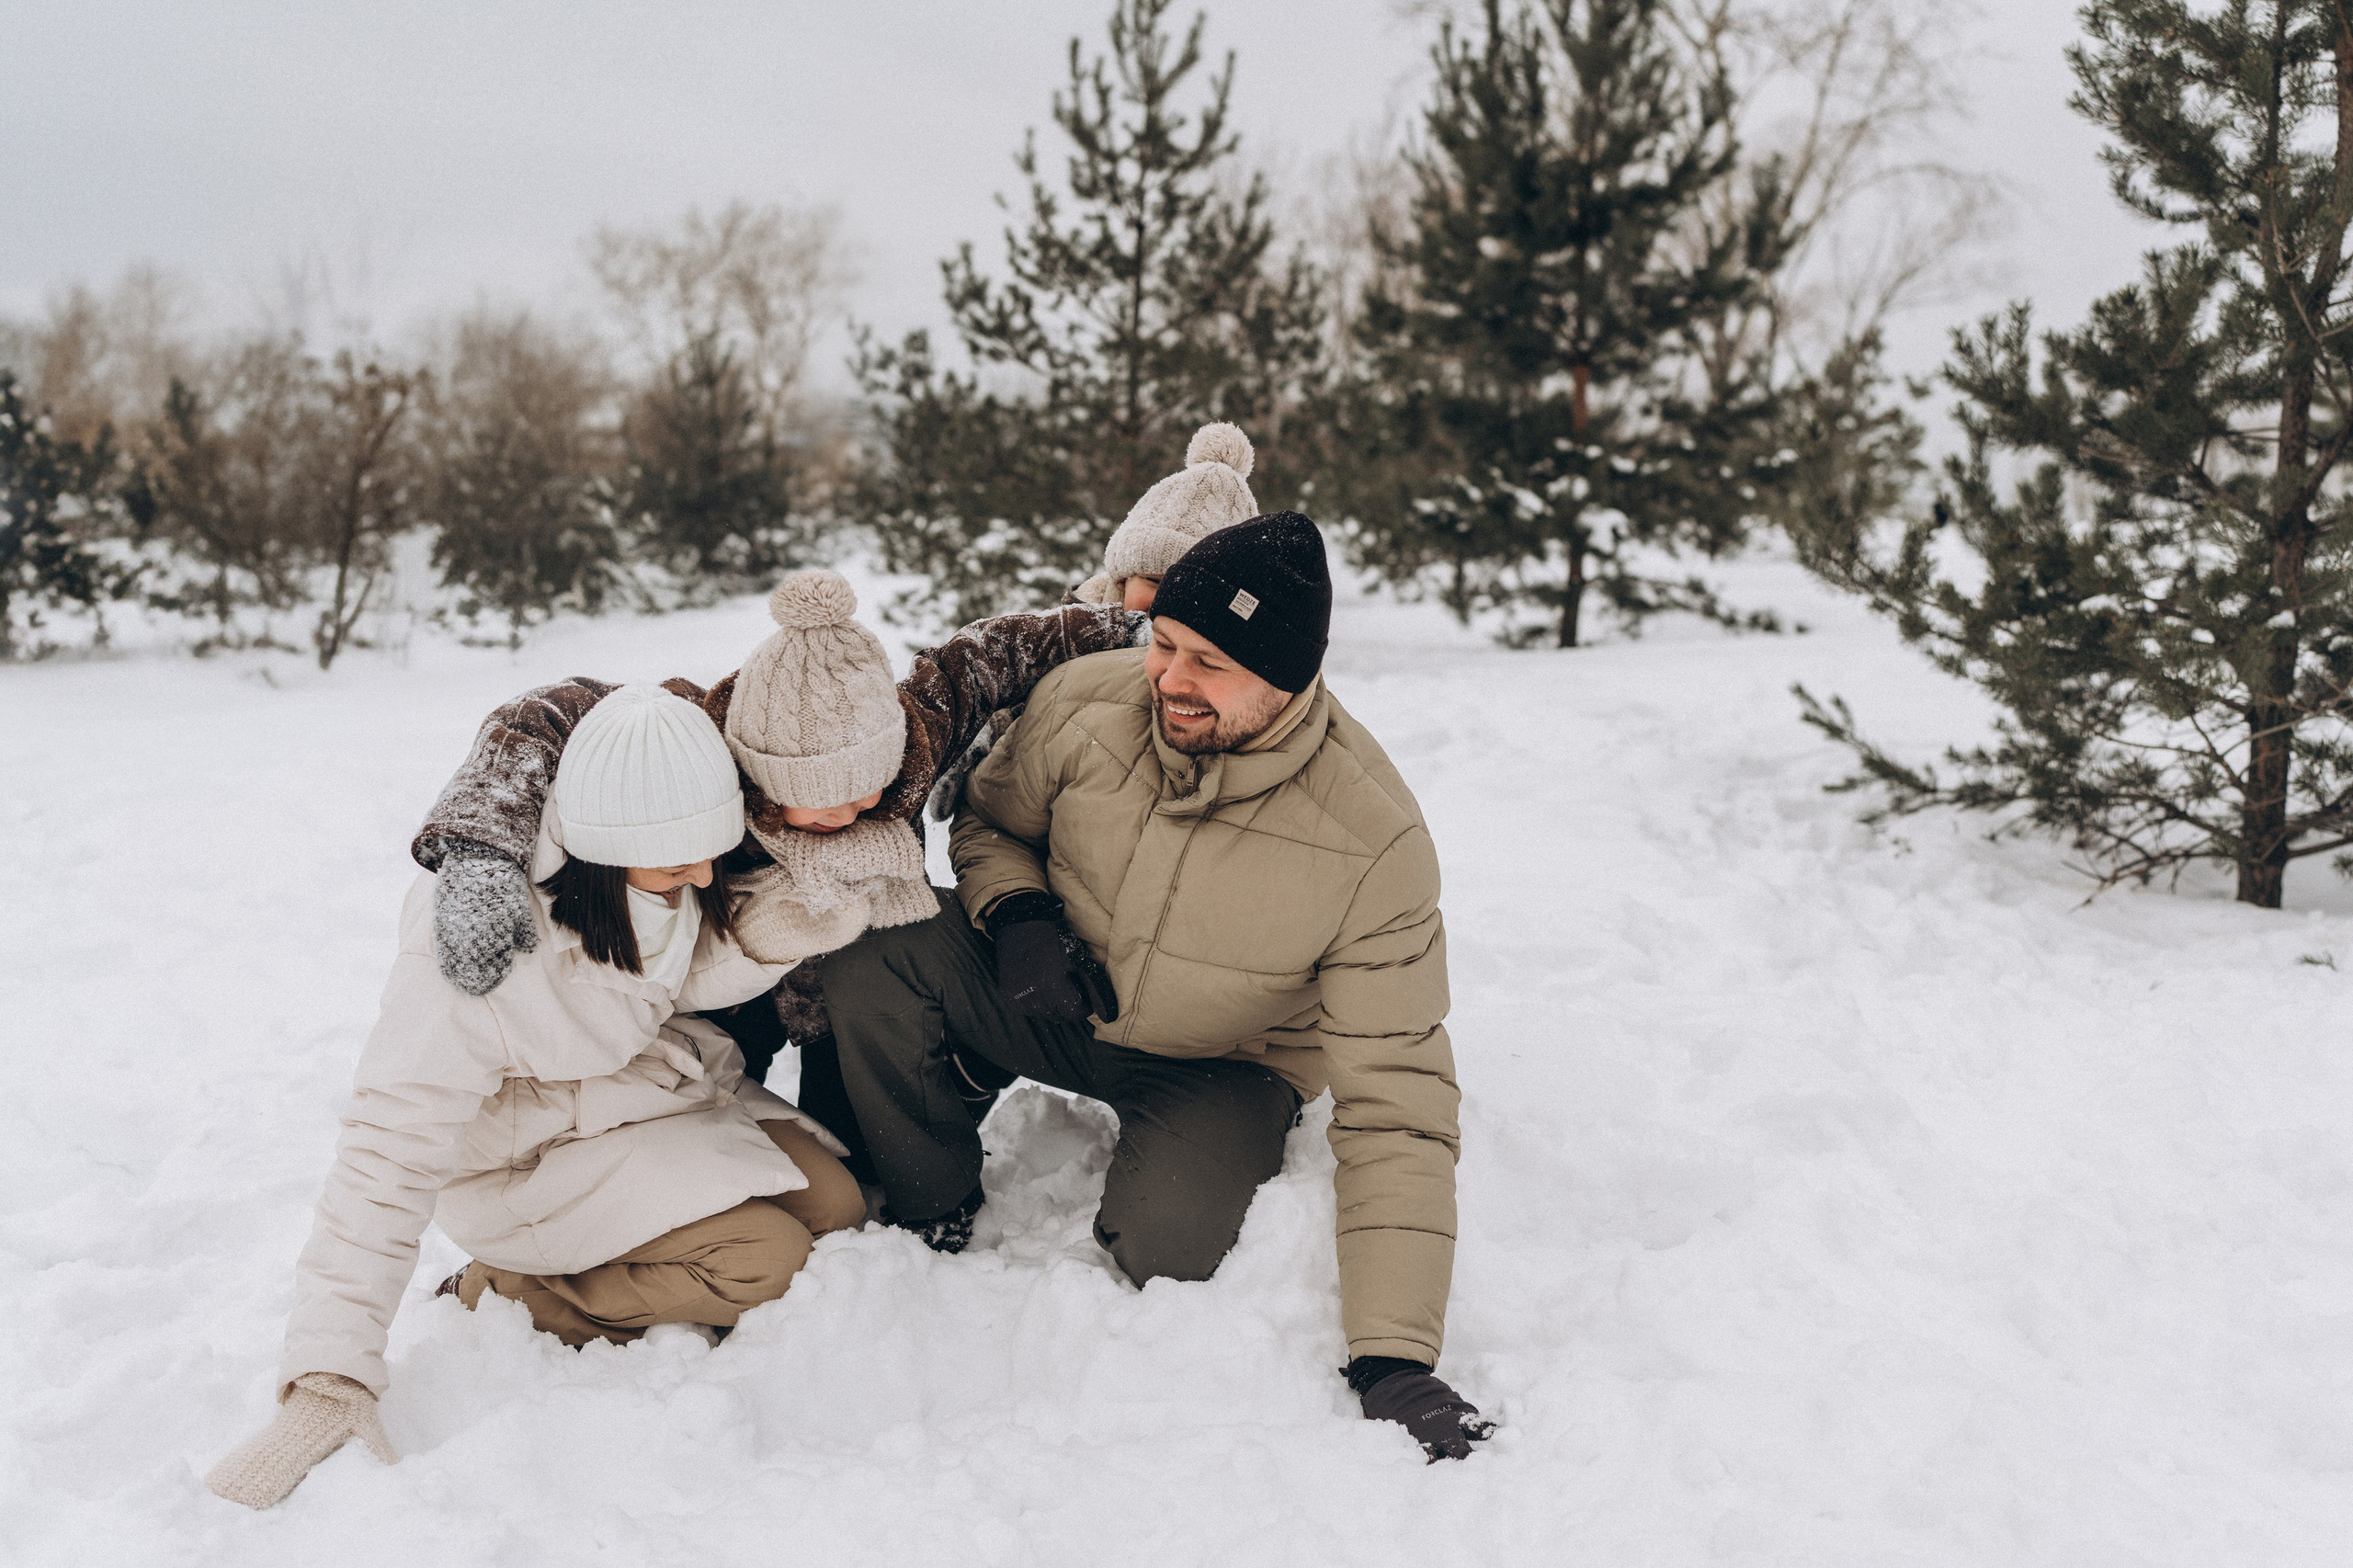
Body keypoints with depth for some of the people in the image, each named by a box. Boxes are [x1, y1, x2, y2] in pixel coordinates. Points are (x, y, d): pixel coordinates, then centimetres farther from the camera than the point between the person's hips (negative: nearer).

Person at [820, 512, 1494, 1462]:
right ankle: (935, 1220, 0)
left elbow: (1395, 1099, -27)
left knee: (1164, 1240, -32)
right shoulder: (1083, 705, -20)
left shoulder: (1374, 844, -28)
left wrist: (1394, 1354, -34)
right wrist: (1018, 915, -22)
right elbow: (989, 822, 3)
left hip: (1223, 1067, -2)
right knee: (872, 955, -24)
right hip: (1055, 1005, 3)